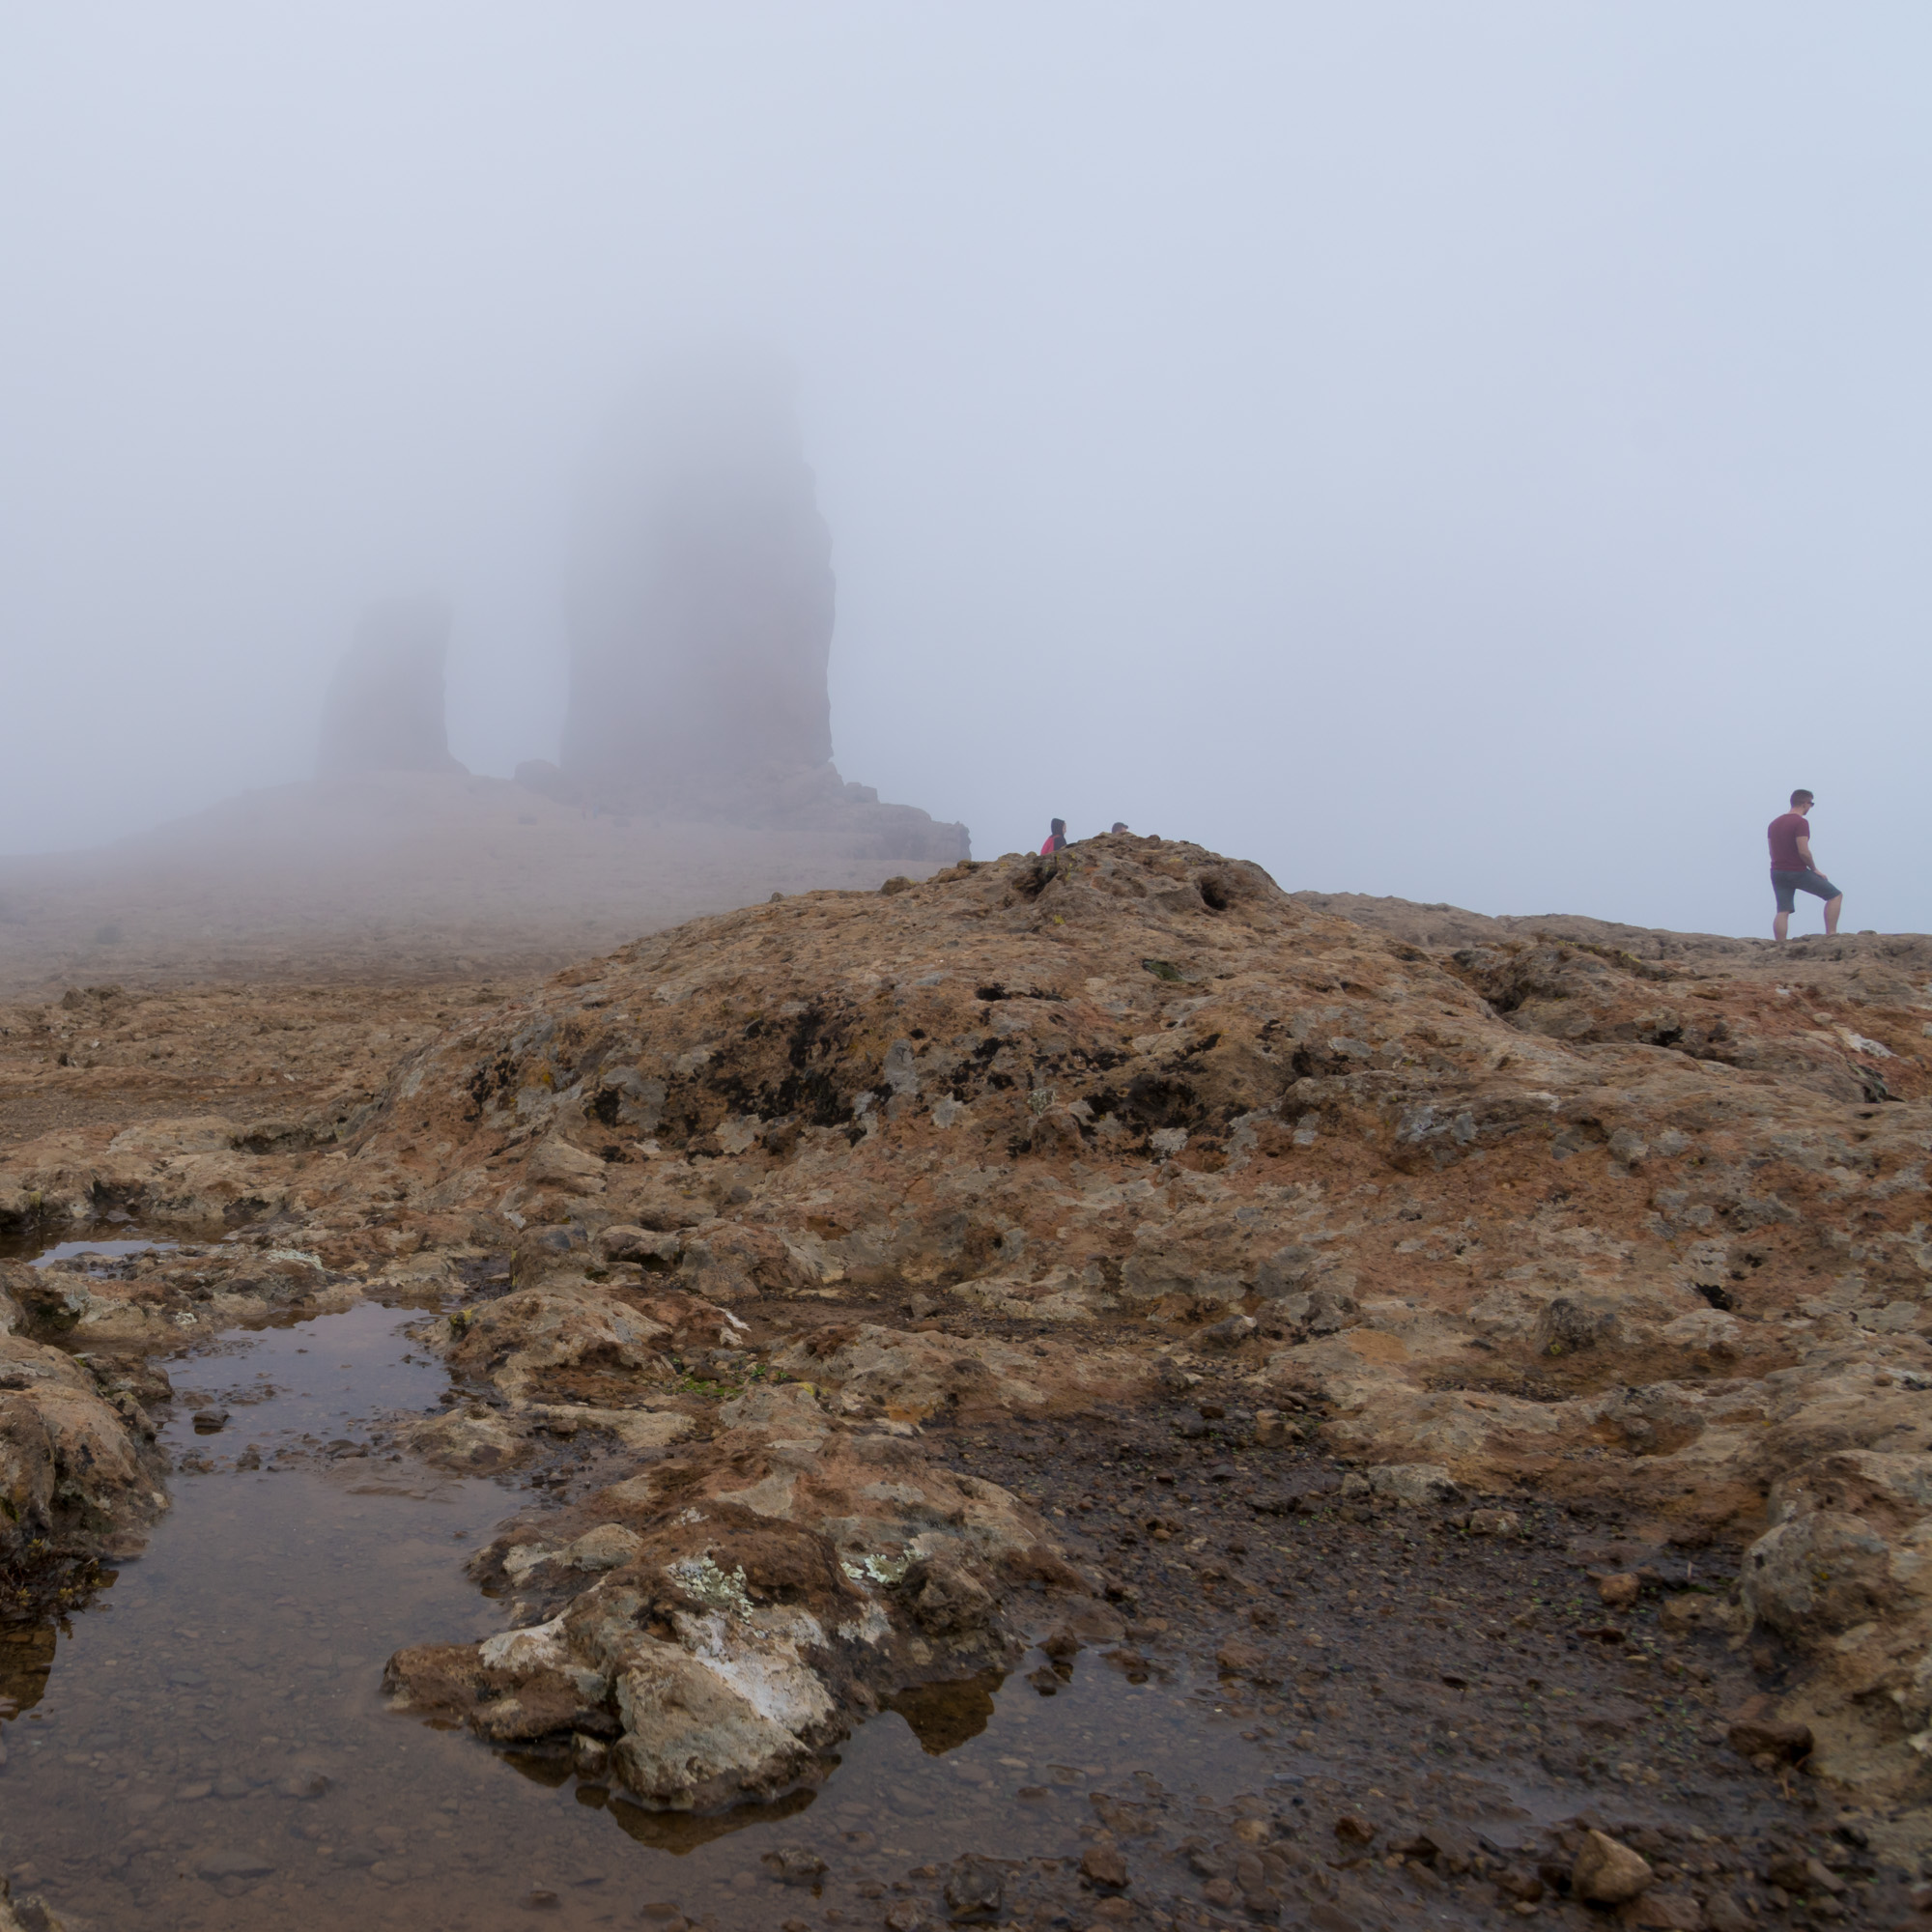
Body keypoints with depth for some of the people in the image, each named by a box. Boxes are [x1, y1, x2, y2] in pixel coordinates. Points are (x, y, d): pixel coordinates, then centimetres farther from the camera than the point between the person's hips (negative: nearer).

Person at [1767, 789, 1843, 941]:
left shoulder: (1773, 823, 14)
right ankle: (1831, 935, -1)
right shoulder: (1800, 822, -12)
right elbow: (1803, 851, -19)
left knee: (1782, 911, 4)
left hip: (1777, 872, 7)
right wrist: (1815, 870, -7)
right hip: (1798, 872, -7)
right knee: (1835, 896, 4)